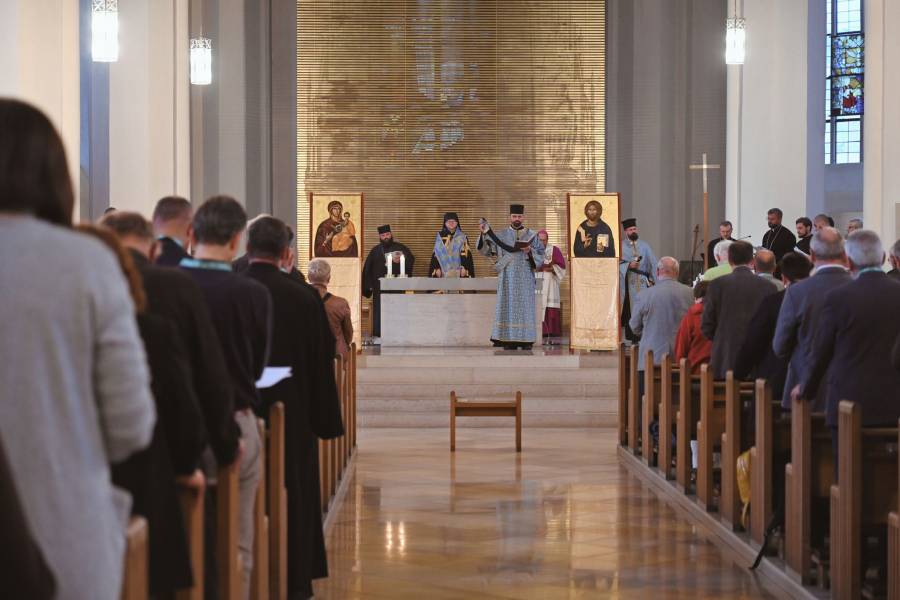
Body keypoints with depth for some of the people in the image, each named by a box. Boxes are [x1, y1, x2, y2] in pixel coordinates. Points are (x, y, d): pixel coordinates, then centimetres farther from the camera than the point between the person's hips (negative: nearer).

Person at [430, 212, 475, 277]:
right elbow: (436, 254, 7)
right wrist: (437, 268, -4)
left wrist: (464, 268, -11)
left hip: (458, 271, 0)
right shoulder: (440, 237, 9)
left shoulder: (462, 237, 7)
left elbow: (466, 254, 1)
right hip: (444, 271, 0)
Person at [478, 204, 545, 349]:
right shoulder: (501, 235, 11)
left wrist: (530, 251, -13)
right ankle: (509, 340, -3)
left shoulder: (532, 235, 10)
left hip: (525, 279, 0)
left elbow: (541, 255, 6)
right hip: (507, 278, 0)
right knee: (508, 307, -4)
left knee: (525, 307, -3)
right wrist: (485, 234, -11)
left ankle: (526, 340, -3)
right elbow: (486, 249, 3)